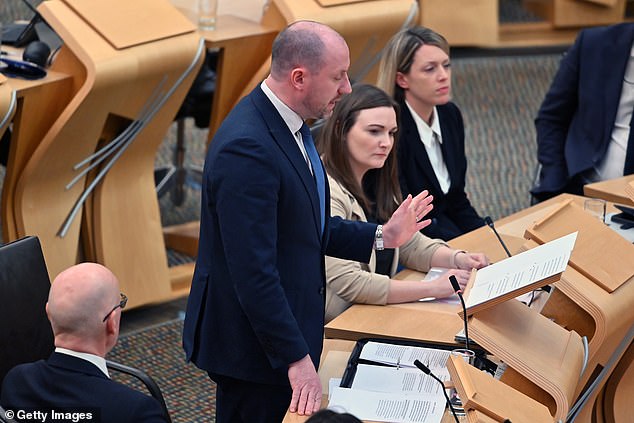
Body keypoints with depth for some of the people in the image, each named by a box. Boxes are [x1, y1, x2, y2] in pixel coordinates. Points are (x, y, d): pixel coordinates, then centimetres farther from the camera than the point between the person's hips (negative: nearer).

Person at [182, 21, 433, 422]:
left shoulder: (289, 124, 4)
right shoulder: (246, 148, -27)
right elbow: (253, 271, -27)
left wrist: (381, 237, 10)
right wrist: (296, 358, -24)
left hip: (286, 326, 10)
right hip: (253, 344, -10)